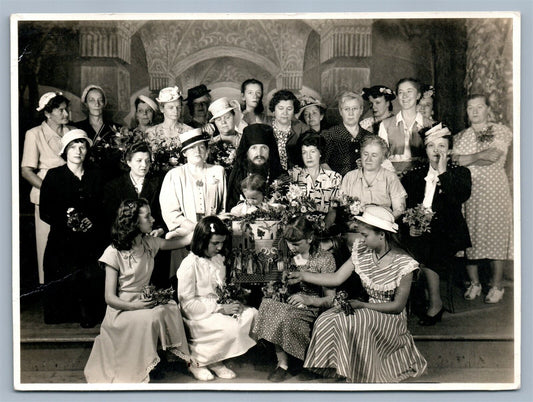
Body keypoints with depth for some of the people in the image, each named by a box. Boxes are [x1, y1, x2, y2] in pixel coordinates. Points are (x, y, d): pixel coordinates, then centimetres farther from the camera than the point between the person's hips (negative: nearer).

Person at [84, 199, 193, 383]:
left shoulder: (149, 243, 6)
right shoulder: (114, 253, -11)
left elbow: (183, 241, 17)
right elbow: (110, 298, -11)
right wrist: (134, 306, -26)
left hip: (145, 301, 5)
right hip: (121, 309, -5)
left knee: (171, 309, -25)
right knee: (148, 318, -34)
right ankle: (138, 372, -19)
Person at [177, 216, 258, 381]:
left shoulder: (218, 259, 9)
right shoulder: (189, 265, -15)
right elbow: (187, 303, -17)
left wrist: (231, 299, -2)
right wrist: (220, 308, -21)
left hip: (219, 307, 8)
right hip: (197, 315, -8)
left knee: (252, 314, -13)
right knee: (232, 328, -29)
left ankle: (216, 361, -6)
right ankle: (196, 361, -6)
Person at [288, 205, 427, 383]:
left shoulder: (403, 264, -17)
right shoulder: (361, 252, -2)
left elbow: (398, 305, -13)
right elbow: (336, 279, -1)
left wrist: (363, 305, -18)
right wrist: (302, 276, -6)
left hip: (391, 318, -5)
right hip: (366, 310, 5)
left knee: (357, 324, -35)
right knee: (326, 321, -21)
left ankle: (362, 374, -13)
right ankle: (340, 368, -3)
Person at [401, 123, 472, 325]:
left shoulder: (460, 173, 9)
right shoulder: (414, 174, 15)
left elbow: (461, 197, -13)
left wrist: (443, 172, -13)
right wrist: (410, 225, -9)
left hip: (446, 232, -2)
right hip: (417, 231, 3)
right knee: (413, 246, -29)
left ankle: (434, 303, -13)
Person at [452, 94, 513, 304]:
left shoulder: (501, 132, 7)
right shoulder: (460, 137, 18)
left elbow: (493, 157, -9)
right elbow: (455, 160, 5)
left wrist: (467, 159, -5)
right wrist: (480, 156, -5)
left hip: (494, 190, -3)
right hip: (467, 190, 3)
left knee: (496, 235, -4)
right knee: (469, 238, 0)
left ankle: (497, 286, 7)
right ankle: (474, 283, 13)